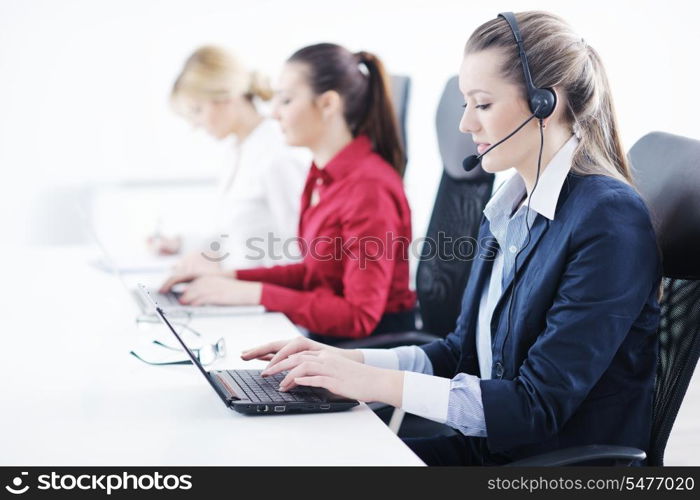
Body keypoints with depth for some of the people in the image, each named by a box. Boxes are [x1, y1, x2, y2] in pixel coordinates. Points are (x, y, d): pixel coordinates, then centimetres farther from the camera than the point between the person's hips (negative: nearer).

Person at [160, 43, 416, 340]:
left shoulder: (369, 186, -19)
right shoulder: (325, 174, 7)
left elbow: (359, 316, -20)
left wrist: (254, 293, -19)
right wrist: (233, 279, 4)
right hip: (326, 338, 8)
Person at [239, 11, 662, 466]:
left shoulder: (610, 220, -18)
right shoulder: (509, 211, 9)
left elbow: (539, 406, -21)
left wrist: (379, 383, -22)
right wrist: (351, 360, -1)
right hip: (490, 452, 8)